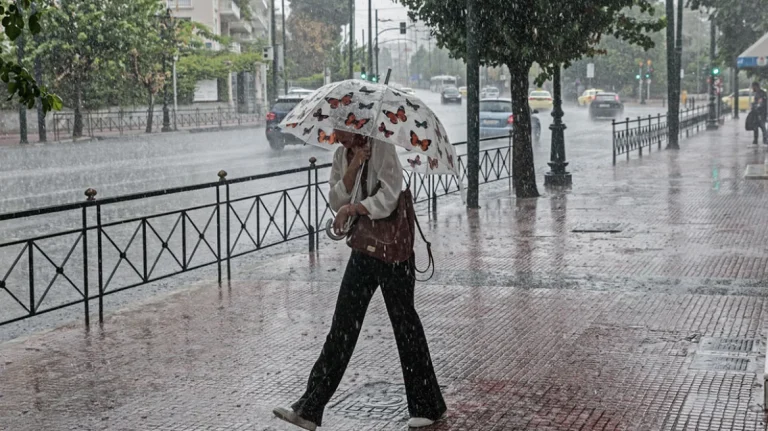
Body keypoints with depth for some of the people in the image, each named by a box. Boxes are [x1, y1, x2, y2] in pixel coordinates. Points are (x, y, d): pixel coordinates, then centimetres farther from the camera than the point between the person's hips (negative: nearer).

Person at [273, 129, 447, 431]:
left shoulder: (383, 149, -13)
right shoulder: (342, 156, 7)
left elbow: (387, 198, -22)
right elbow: (336, 201, -3)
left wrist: (351, 209, -19)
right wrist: (354, 166, -14)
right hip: (363, 249, 6)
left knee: (404, 322, 3)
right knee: (343, 326, 5)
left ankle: (427, 406, 19)